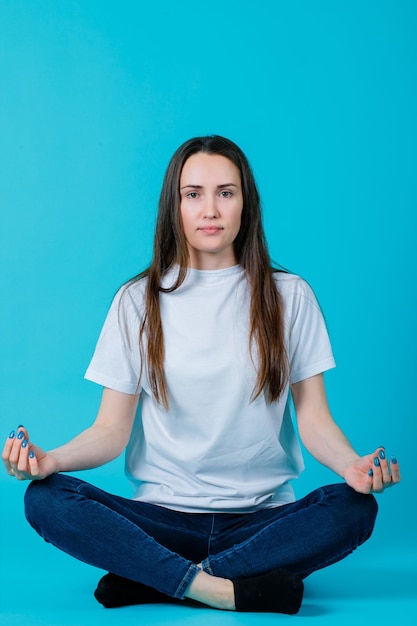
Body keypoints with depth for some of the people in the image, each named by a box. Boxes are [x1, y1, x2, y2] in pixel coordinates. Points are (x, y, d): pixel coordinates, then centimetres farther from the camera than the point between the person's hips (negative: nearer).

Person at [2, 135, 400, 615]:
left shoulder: (289, 297, 4)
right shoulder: (137, 301, 5)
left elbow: (314, 418, 2)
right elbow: (112, 429, 2)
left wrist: (352, 464, -20)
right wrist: (50, 460, -18)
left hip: (262, 517, 0)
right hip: (163, 516, 0)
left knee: (353, 509, -30)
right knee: (45, 500, -24)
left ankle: (153, 580, -25)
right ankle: (235, 589, -30)